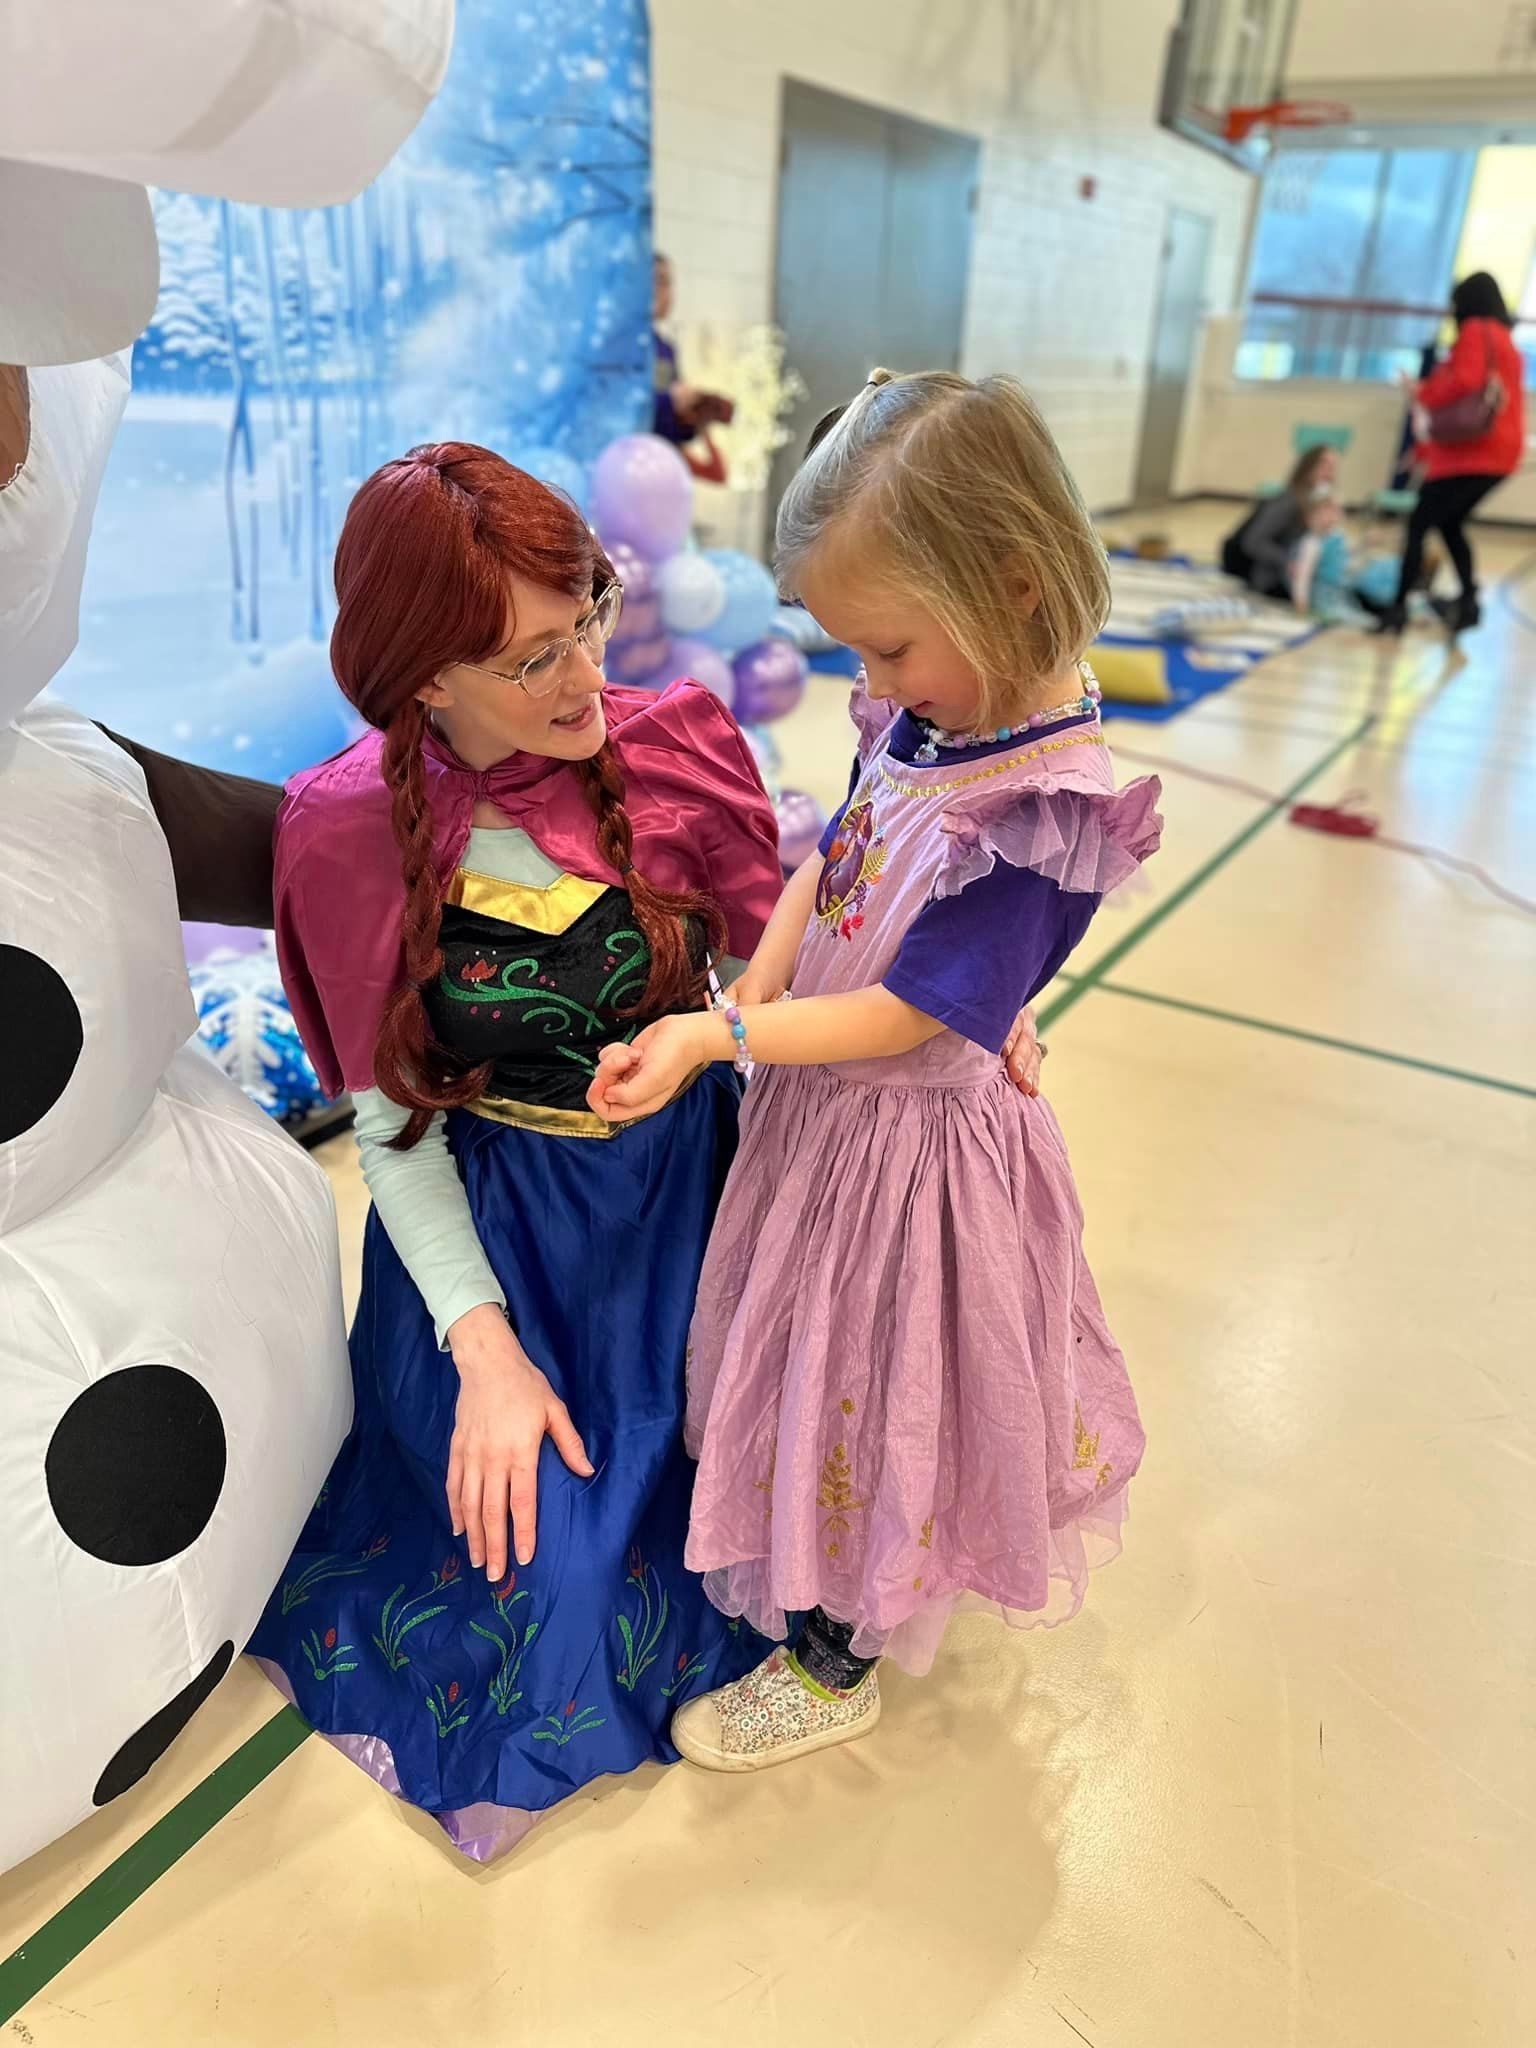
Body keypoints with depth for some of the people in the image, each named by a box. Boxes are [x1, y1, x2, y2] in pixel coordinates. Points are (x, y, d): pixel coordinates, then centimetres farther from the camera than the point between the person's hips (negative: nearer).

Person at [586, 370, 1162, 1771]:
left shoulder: (1038, 817, -29)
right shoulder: (927, 719, -4)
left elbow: (901, 1018, -26)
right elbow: (827, 866, 6)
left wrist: (717, 1037, -23)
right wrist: (749, 999, -7)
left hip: (906, 1146, -8)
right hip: (825, 1104, 8)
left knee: (862, 1391, 12)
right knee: (820, 1371, 26)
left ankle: (831, 1666, 38)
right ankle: (826, 1589, 54)